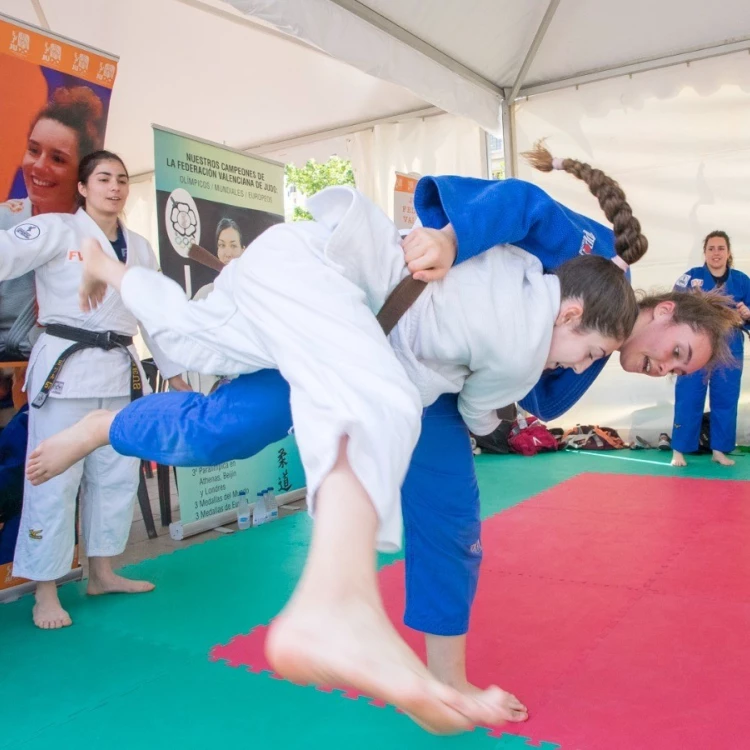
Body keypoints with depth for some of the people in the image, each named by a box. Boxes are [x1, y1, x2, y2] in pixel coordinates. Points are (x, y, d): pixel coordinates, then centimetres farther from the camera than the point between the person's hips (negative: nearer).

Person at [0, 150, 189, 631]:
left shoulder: (140, 247, 13)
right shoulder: (56, 230, -2)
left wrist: (175, 371, 18)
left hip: (120, 371, 6)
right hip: (65, 367, -6)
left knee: (117, 475, 12)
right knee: (55, 477, -2)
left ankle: (102, 573, 28)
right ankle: (46, 591, 12)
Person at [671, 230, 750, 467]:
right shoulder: (691, 276, -3)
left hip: (729, 350, 3)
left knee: (725, 401, 8)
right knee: (688, 400, -3)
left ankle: (719, 450, 22)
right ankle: (679, 451, 6)